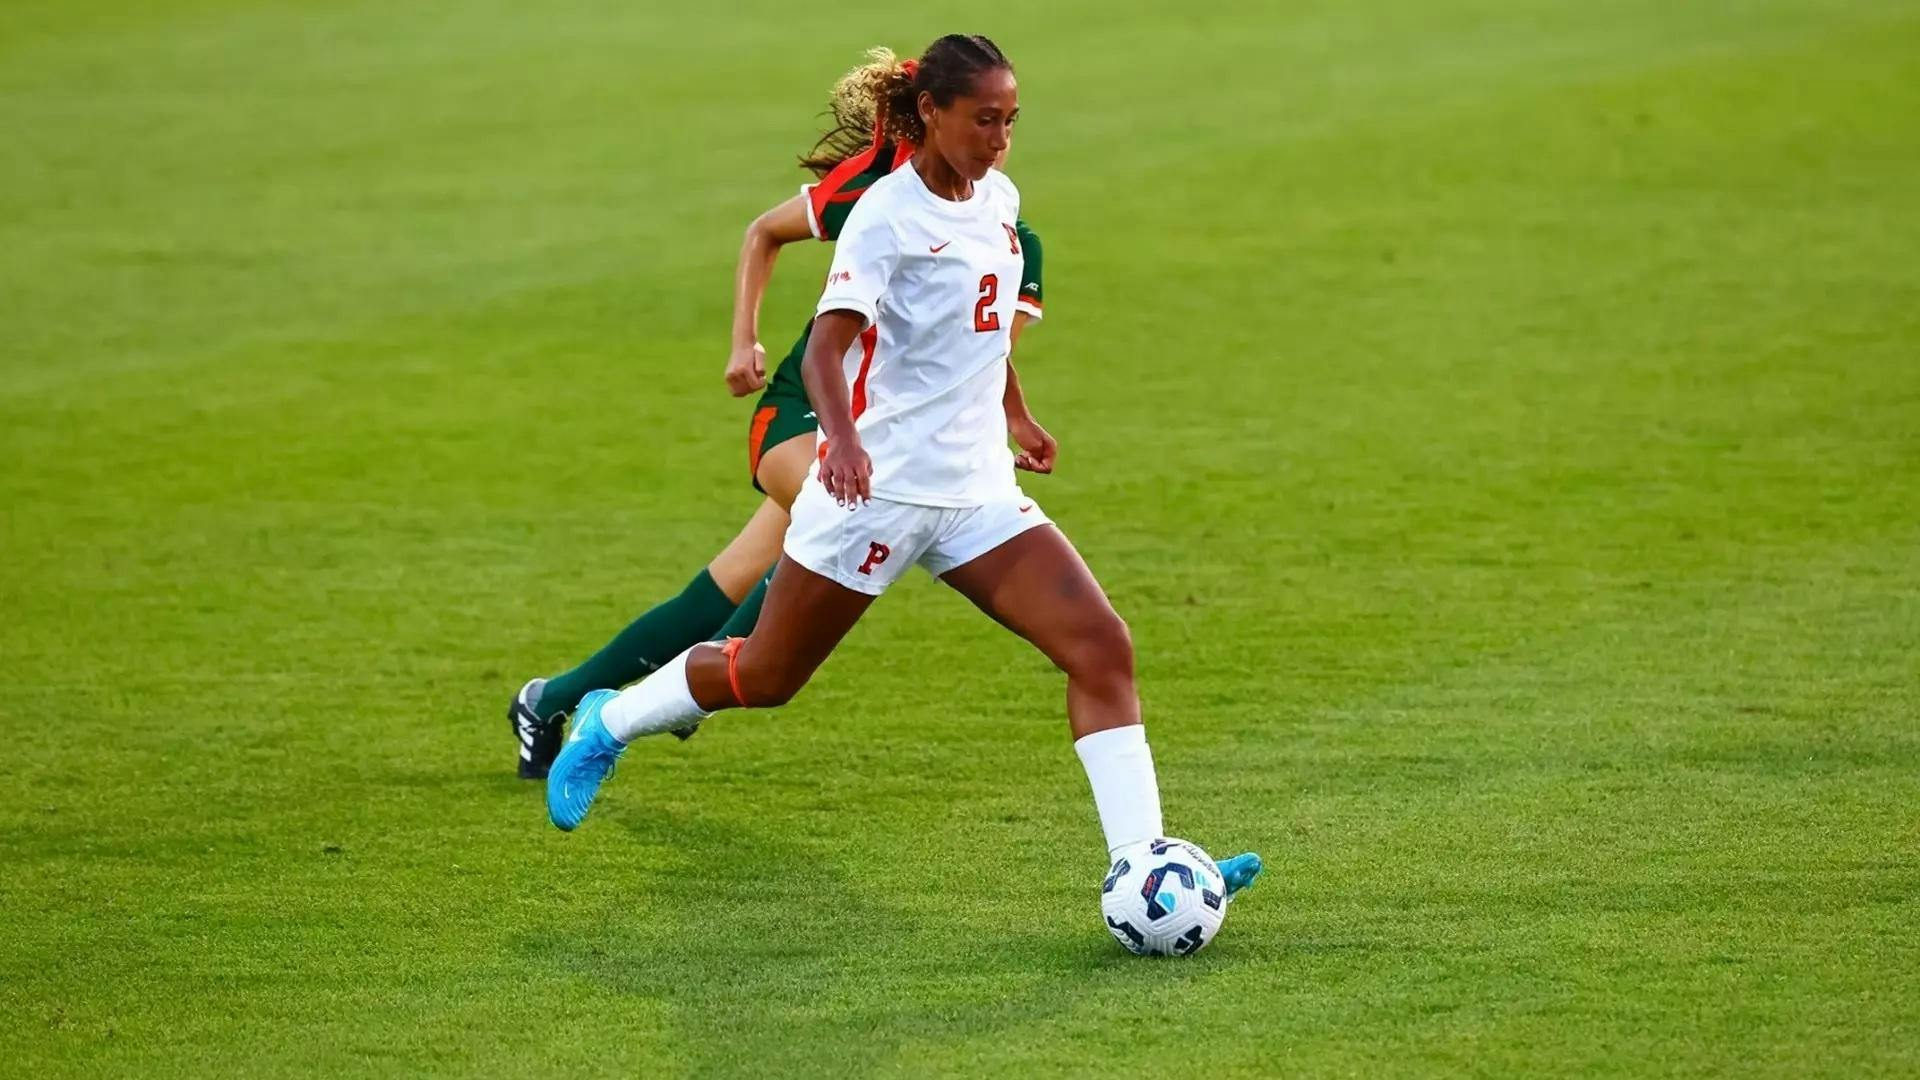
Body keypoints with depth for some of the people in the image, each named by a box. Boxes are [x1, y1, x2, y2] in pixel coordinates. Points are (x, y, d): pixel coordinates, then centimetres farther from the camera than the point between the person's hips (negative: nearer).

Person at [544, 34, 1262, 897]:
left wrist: (1012, 411, 35)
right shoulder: (889, 213, -16)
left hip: (977, 492, 6)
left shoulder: (999, 200, 6)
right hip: (876, 487, -6)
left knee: (1101, 646, -12)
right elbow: (826, 346, -28)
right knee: (765, 678, 8)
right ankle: (608, 723, 36)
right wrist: (842, 439, -45)